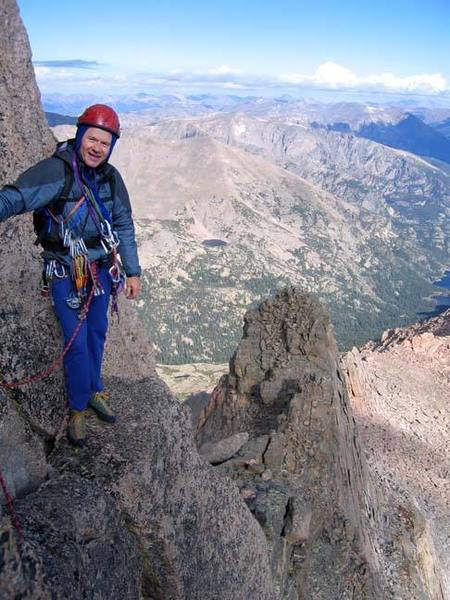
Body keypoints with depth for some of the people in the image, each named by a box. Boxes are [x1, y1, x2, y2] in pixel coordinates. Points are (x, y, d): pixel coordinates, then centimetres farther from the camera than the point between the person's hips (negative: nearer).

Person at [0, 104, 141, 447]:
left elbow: (124, 227, 7)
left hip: (101, 270, 5)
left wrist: (133, 272, 8)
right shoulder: (56, 171, -17)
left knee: (98, 333, 17)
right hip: (66, 273, -5)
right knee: (76, 342, 0)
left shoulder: (111, 178, 0)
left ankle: (94, 390, 39)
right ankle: (78, 409, 20)